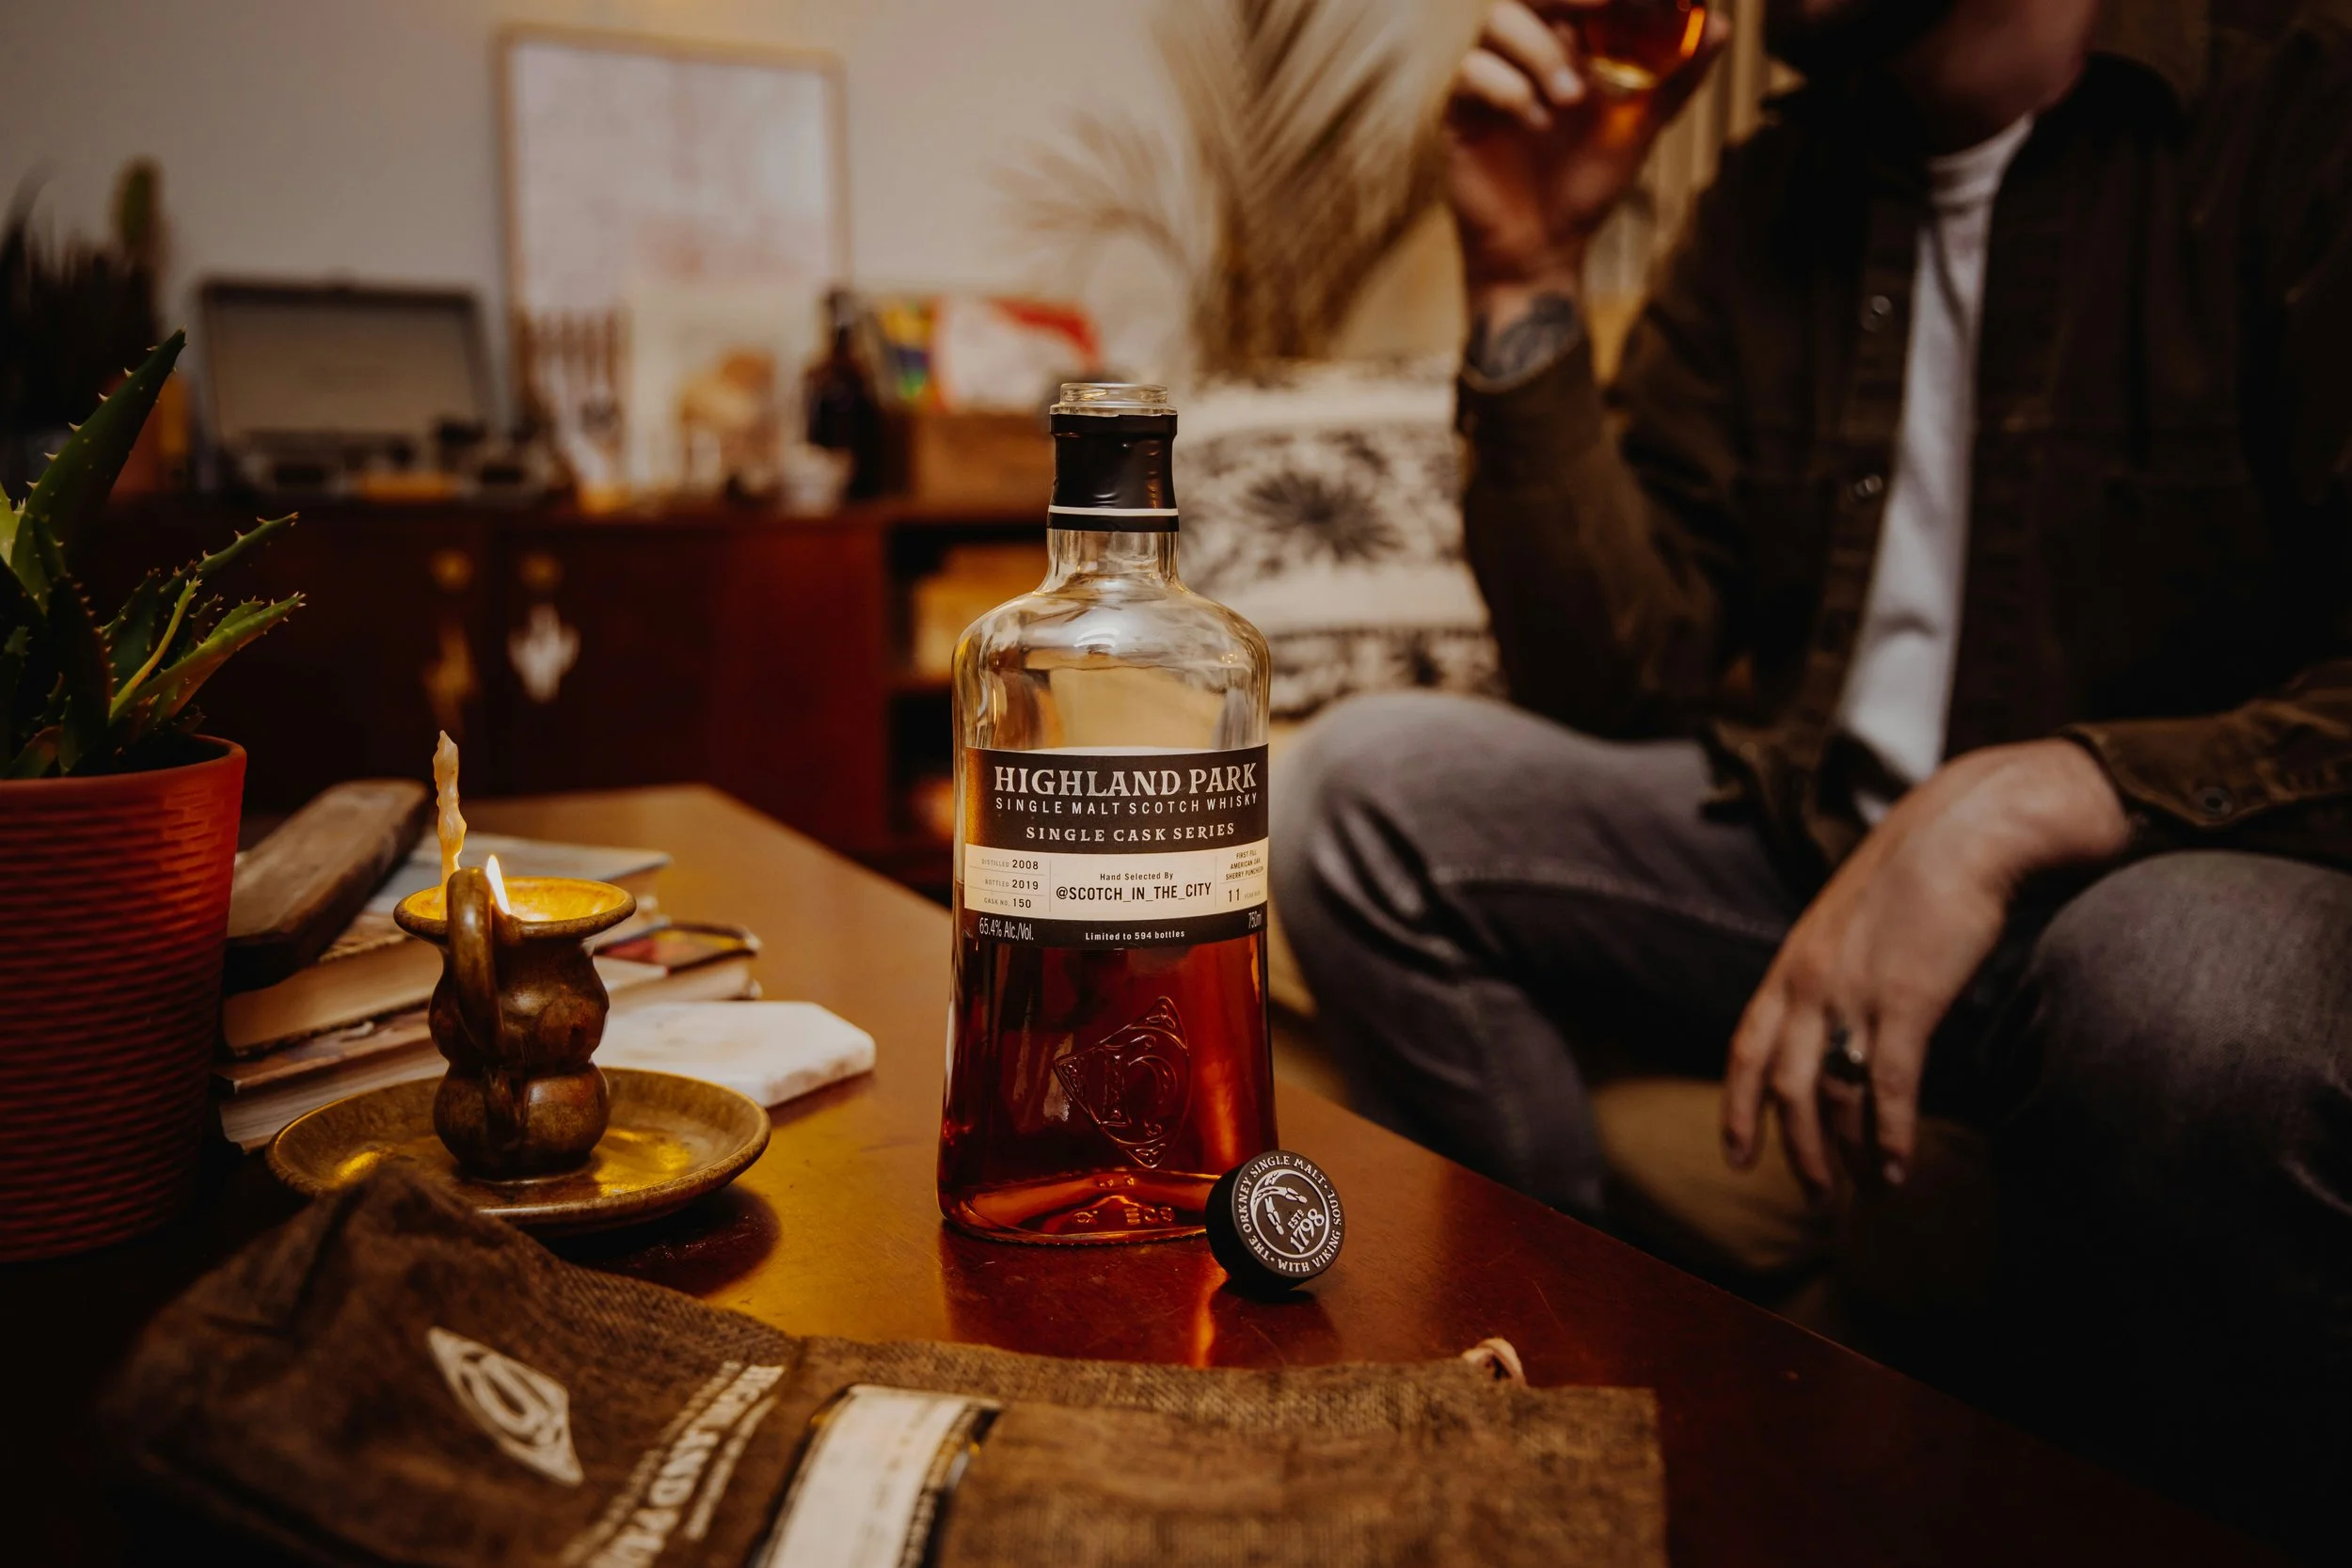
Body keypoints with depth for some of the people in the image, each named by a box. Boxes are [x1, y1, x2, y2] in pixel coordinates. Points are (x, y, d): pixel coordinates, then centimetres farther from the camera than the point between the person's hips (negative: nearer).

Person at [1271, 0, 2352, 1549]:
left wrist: (2019, 802, -30)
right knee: (1368, 781, -10)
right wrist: (1529, 276, -4)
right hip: (1809, 841, 5)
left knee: (2185, 981, -37)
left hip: (2173, 860, -4)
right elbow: (1616, 684, 2)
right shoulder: (1776, 194, 9)